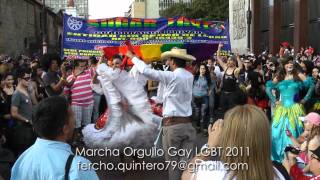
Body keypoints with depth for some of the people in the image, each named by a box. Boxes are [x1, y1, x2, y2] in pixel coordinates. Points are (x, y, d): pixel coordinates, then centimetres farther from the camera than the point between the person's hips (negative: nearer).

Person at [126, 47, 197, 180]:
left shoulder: (171, 76, -10)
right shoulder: (190, 76, 8)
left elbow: (145, 70, -14)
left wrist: (132, 57, -1)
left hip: (172, 125, -5)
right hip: (187, 124, 5)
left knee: (173, 163, 5)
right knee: (186, 163, 5)